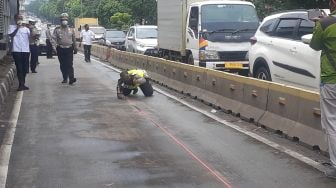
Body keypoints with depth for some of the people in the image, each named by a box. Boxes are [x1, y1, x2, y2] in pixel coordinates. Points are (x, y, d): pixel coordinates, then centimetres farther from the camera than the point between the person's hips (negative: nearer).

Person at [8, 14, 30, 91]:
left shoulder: (26, 28, 12)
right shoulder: (12, 27, 6)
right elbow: (11, 35, -9)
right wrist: (17, 28, -14)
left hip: (26, 50, 3)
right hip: (16, 50, -3)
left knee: (25, 68, 6)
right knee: (19, 68, -7)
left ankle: (22, 84, 18)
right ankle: (21, 84, -6)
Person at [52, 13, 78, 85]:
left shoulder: (71, 30, 8)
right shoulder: (57, 30, 4)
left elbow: (74, 39, 14)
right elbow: (54, 39, -3)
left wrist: (75, 48, 14)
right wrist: (54, 48, -16)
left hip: (69, 49, -1)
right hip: (61, 49, 1)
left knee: (70, 64, -10)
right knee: (62, 65, 7)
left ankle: (71, 78, -18)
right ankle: (65, 78, 19)